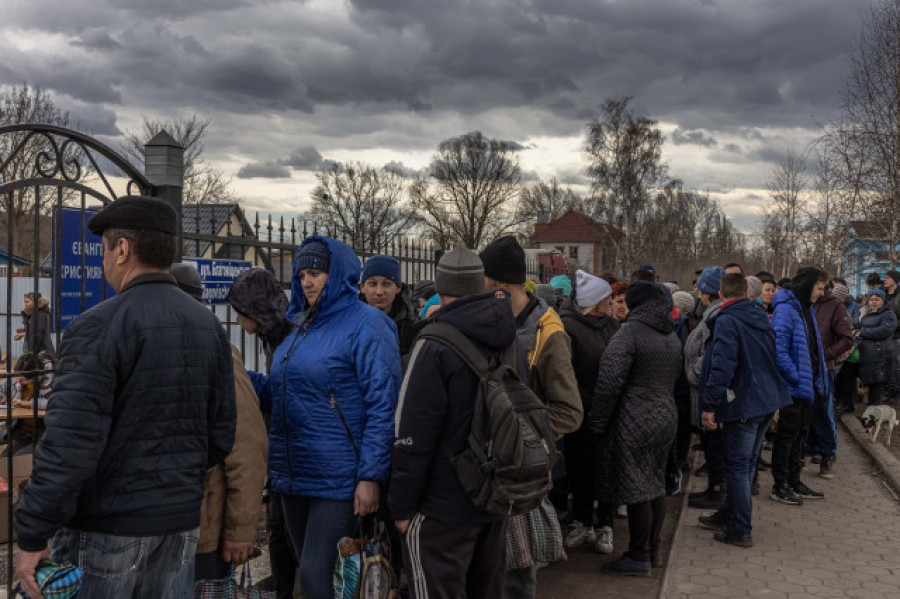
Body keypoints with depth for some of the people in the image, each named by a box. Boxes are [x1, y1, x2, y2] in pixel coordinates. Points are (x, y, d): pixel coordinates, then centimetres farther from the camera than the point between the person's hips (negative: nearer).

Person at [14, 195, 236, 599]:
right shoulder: (209, 326, 4)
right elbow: (221, 435, 7)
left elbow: (70, 445, -21)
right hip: (181, 521, 6)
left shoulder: (99, 327, -15)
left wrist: (32, 537, -14)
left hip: (106, 528, -6)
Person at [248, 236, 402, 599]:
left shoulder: (366, 325, -10)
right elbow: (281, 395, 21)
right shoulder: (303, 327, 14)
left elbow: (382, 406, -15)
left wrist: (371, 476, -19)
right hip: (294, 474, 8)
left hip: (338, 481, -8)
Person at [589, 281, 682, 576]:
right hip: (665, 418, 9)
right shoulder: (672, 336, 11)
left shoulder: (629, 332, -16)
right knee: (655, 485, 16)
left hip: (634, 422, -8)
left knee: (636, 488, 0)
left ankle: (639, 557, 8)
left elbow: (609, 382, -20)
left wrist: (597, 422, -11)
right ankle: (653, 550, 27)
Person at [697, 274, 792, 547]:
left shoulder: (726, 321, -14)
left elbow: (722, 366, -23)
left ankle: (741, 531, 4)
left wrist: (709, 406, -21)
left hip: (743, 404, -8)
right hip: (768, 401, 8)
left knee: (738, 466, 0)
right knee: (746, 462, 17)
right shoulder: (761, 317, 12)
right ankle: (728, 516, 31)